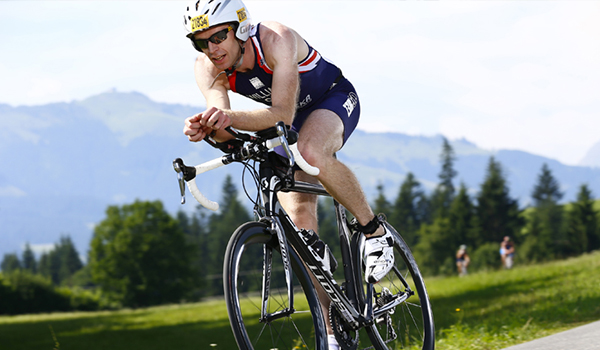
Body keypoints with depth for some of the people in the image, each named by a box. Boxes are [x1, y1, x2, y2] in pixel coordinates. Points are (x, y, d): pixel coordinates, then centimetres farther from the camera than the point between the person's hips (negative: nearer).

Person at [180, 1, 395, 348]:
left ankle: (375, 231, -16)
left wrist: (232, 118, -60)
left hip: (334, 99, -5)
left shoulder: (277, 40, -35)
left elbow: (283, 115, -43)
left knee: (311, 152, -39)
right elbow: (224, 131, -30)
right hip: (291, 121, 5)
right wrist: (205, 128, -54)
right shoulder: (207, 68, -20)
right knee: (299, 213, -11)